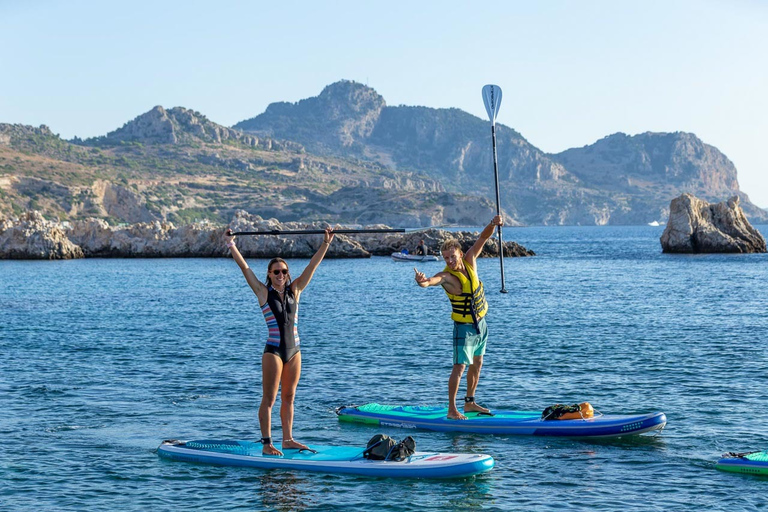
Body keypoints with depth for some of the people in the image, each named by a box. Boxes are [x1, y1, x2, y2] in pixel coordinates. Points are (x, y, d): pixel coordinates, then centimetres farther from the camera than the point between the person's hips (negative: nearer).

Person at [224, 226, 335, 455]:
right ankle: (267, 443, -1)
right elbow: (245, 268, -5)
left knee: (288, 398, 12)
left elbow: (312, 265, 5)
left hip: (294, 350, 4)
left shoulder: (294, 290, 7)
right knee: (269, 399, -2)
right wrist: (231, 245, -8)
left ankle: (288, 440, 19)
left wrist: (326, 243, 1)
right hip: (273, 350, -4)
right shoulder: (264, 293, -2)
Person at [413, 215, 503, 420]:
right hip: (464, 326, -7)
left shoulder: (470, 260, -7)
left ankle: (470, 403, 27)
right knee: (460, 366, -10)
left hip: (481, 323, 7)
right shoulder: (447, 276, -25)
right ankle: (452, 409, -6)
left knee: (477, 364, 15)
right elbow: (433, 280, -47)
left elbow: (483, 237, -6)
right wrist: (423, 281, -70)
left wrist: (493, 224, -26)